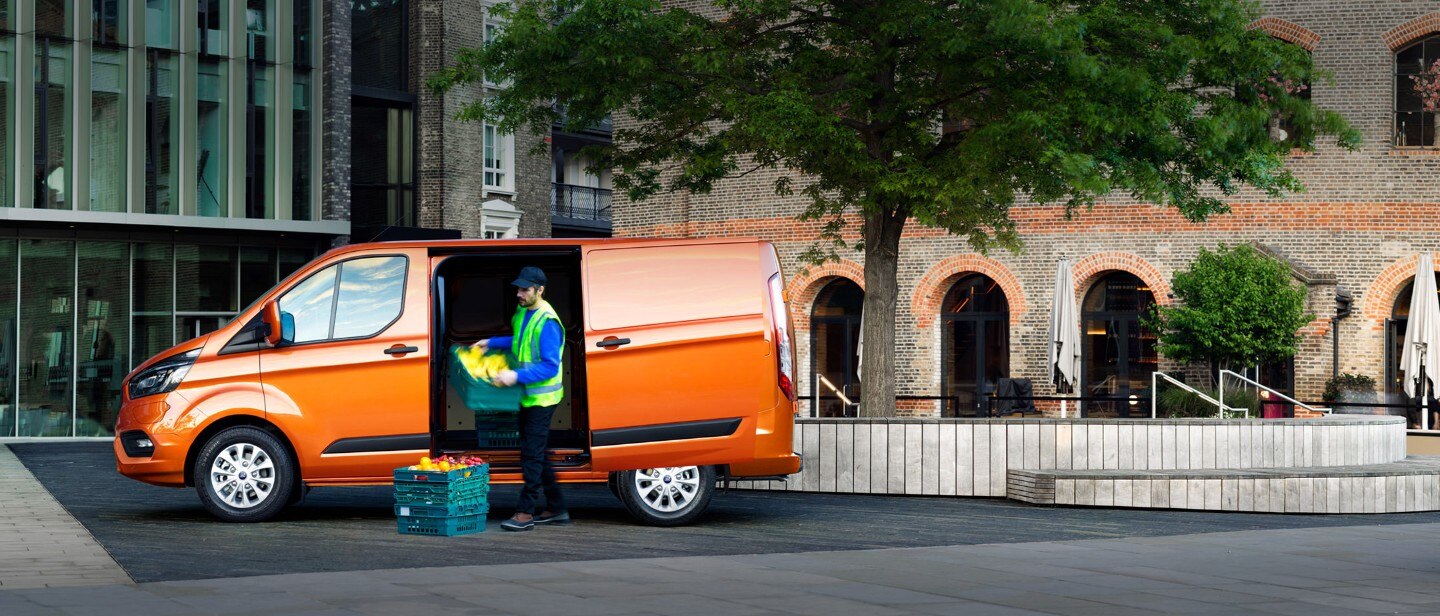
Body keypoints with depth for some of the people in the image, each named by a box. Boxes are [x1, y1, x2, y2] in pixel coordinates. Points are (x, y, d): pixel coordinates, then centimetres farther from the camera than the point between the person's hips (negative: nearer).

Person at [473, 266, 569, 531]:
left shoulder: (547, 322, -21)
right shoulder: (523, 312, 8)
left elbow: (550, 366, -24)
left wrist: (517, 376, -30)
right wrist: (491, 343, 20)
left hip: (542, 397, -10)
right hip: (527, 396, 10)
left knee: (532, 454, -7)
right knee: (536, 453, 14)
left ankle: (525, 513, -3)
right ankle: (556, 509, 22)